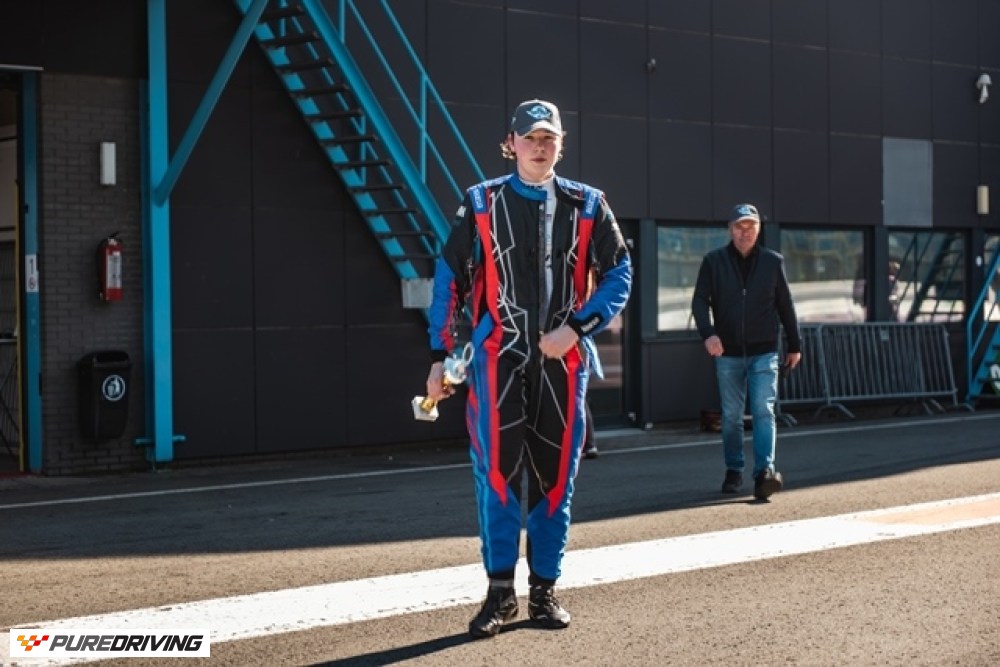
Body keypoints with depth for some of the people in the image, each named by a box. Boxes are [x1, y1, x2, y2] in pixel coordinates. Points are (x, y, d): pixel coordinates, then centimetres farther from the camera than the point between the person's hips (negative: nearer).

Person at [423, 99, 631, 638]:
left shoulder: (586, 206, 8)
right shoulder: (481, 204, 5)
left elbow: (618, 274, 4)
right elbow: (448, 280, 6)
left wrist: (575, 328, -10)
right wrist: (440, 357, 2)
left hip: (563, 358, 2)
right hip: (498, 354, -2)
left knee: (554, 473, 5)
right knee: (496, 468, -10)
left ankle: (544, 589, 15)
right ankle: (500, 591, -3)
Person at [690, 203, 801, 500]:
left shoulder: (773, 262, 3)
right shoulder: (713, 261, 1)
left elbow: (785, 306, 9)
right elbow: (700, 300, -5)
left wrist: (794, 345, 10)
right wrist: (708, 333, -22)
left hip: (764, 353, -1)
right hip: (728, 353, 1)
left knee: (763, 411, -11)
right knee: (731, 416, 9)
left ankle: (765, 471, -17)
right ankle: (733, 471, 19)